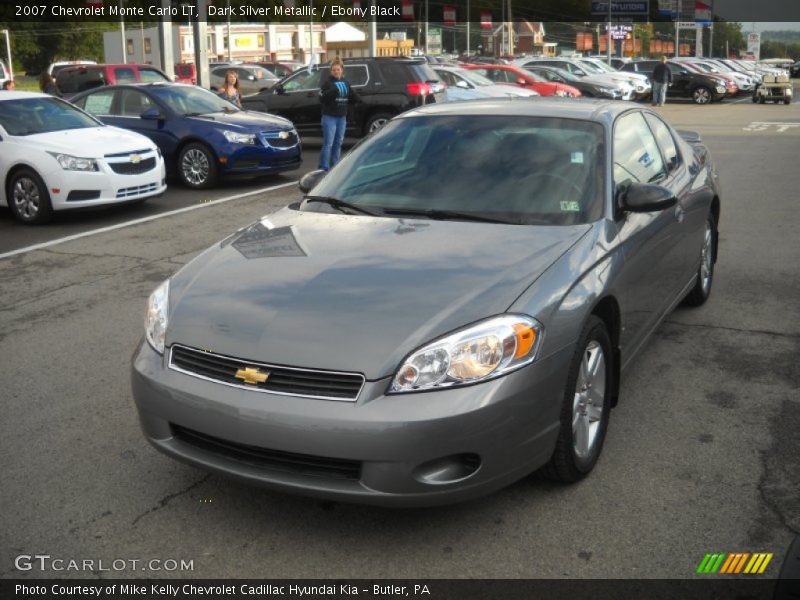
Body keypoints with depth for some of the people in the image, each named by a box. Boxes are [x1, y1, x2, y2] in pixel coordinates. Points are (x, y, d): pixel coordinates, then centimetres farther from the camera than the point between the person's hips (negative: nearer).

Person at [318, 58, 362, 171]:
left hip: (342, 117, 6)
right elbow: (322, 98, -12)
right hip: (329, 117, -6)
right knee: (328, 143, -10)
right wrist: (331, 92, -27)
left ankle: (334, 166, 21)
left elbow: (352, 97, 16)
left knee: (338, 143, 12)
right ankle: (324, 168, -9)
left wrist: (357, 97, -5)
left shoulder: (346, 83, 13)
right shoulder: (328, 83, -4)